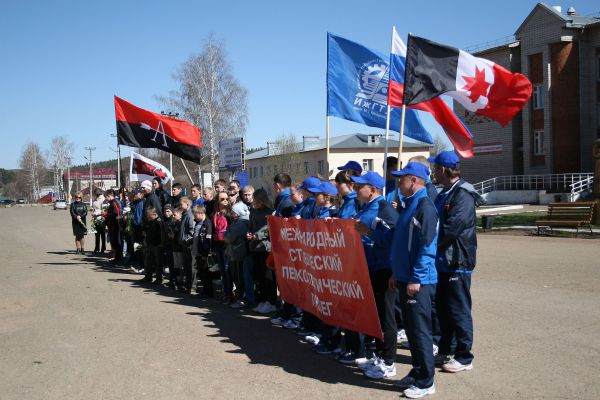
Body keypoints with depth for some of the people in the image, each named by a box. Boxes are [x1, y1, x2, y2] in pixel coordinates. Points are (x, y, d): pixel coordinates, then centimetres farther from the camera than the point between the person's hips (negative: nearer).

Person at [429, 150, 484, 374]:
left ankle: (464, 357, 11)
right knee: (442, 308, 16)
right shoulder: (445, 194, 14)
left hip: (457, 262, -9)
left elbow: (451, 228, -24)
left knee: (458, 311, 0)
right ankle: (446, 351, 29)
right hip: (442, 261, 9)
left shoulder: (463, 194, -16)